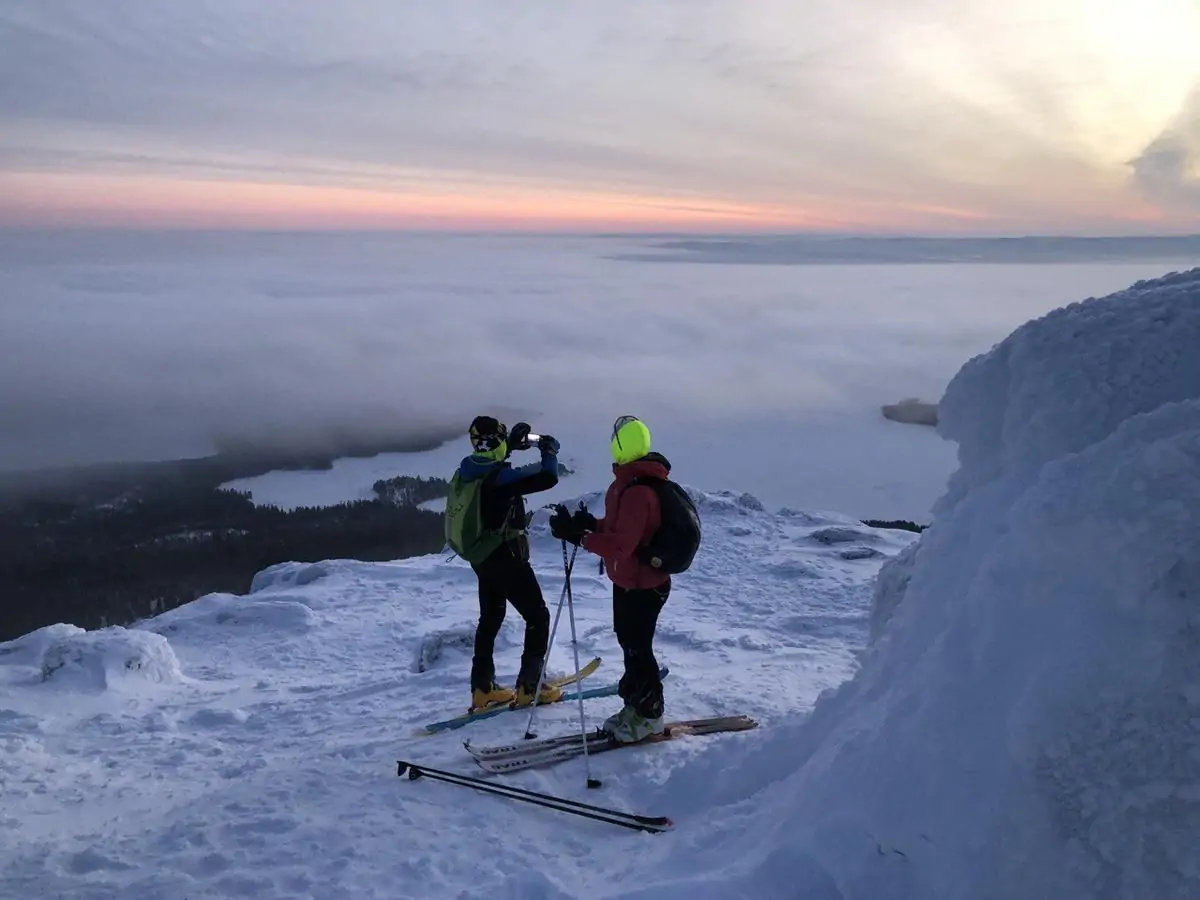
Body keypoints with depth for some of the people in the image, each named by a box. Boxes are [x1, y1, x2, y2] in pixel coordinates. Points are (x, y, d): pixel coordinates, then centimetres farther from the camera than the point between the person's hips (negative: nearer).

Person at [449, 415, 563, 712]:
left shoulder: (466, 472, 0)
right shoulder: (499, 477, -24)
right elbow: (548, 478, -27)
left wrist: (512, 445, 26)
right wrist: (549, 451, -8)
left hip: (481, 557, 8)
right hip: (506, 557, -8)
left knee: (490, 619, 20)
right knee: (538, 616, 3)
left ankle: (482, 688, 23)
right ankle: (529, 686, 1)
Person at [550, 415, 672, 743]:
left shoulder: (636, 491, -28)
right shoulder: (632, 482, 5)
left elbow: (620, 545, -29)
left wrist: (578, 536, -28)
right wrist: (593, 524, 0)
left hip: (642, 585, -10)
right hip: (629, 580, 10)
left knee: (637, 649, 3)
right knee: (630, 644, 20)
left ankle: (648, 715, 18)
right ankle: (635, 706, 33)